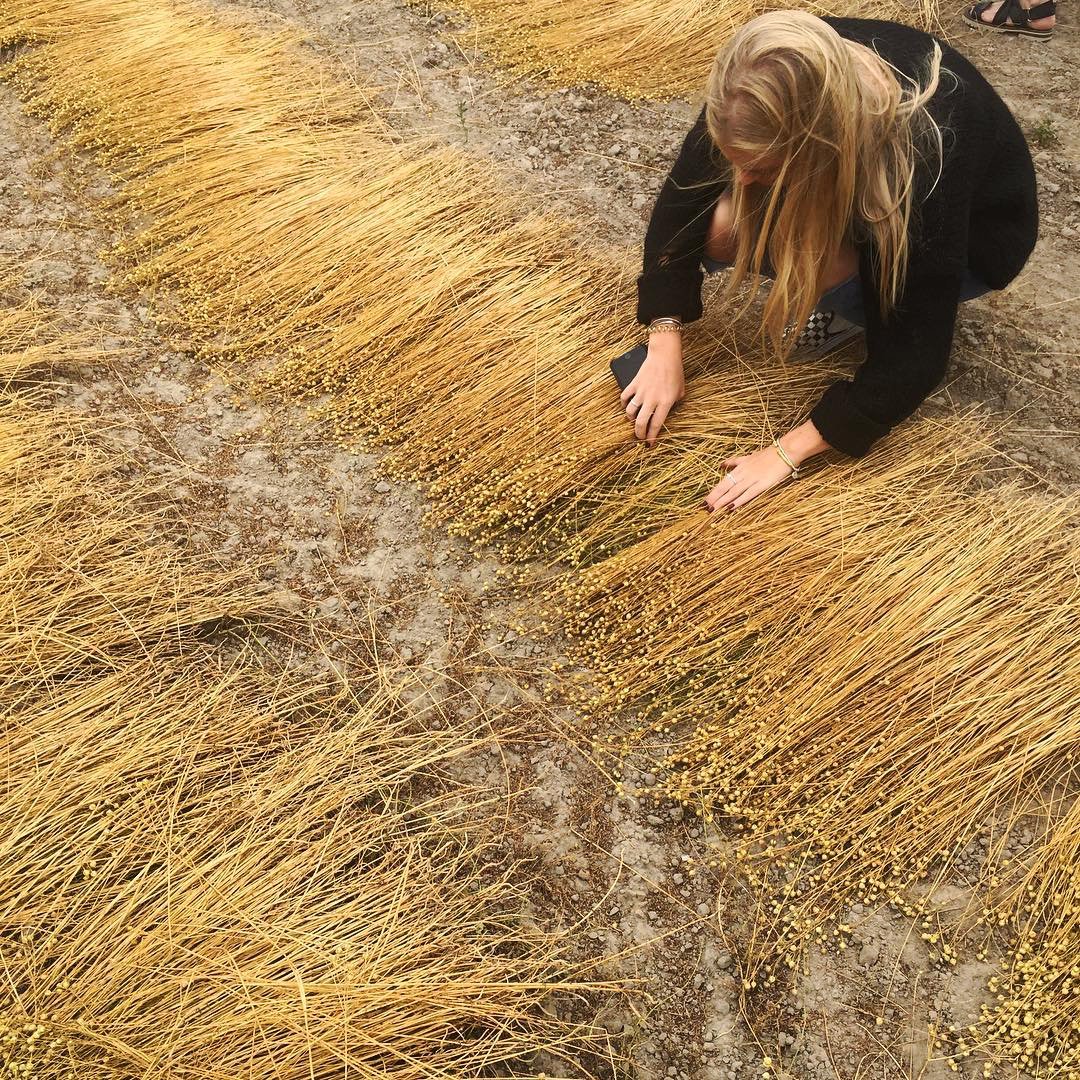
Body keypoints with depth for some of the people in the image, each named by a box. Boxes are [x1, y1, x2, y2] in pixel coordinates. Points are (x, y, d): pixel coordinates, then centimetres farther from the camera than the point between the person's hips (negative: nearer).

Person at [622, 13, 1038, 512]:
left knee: (817, 266, -35)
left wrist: (787, 452, -35)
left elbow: (913, 357, -35)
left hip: (974, 234, -5)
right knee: (717, 226, -22)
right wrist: (664, 346, -25)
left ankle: (865, 305, -1)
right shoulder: (767, 92, -30)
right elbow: (681, 198, -19)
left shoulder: (925, 161, -41)